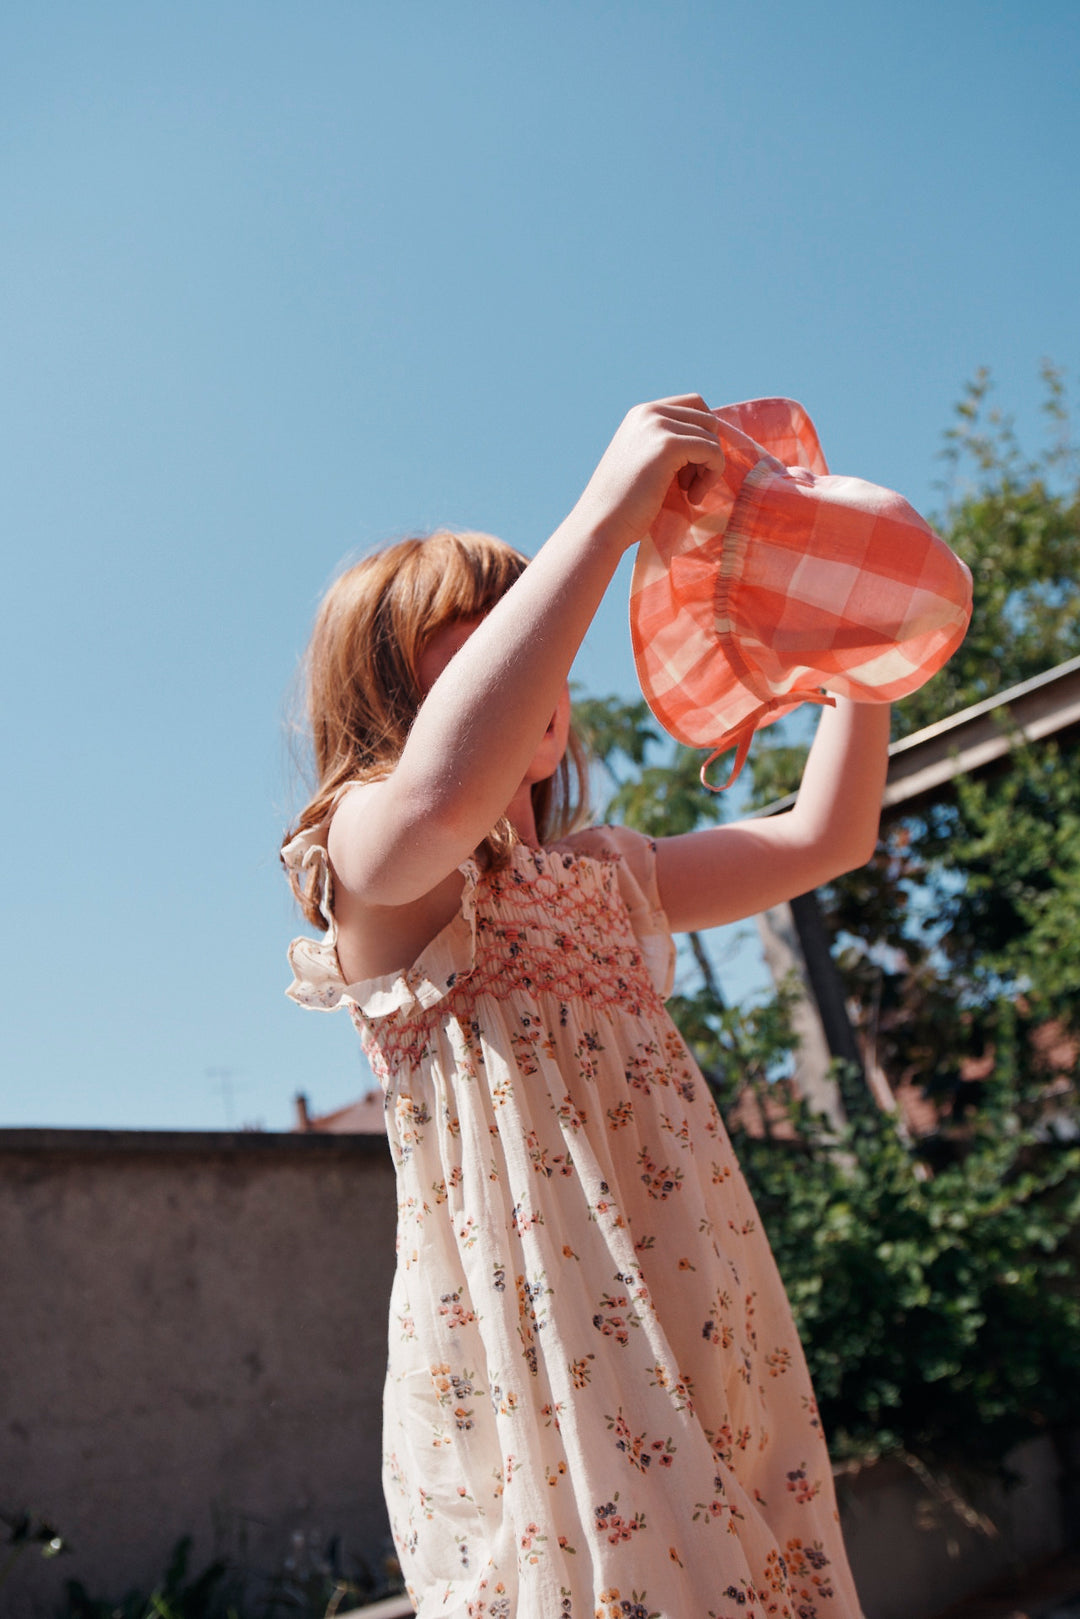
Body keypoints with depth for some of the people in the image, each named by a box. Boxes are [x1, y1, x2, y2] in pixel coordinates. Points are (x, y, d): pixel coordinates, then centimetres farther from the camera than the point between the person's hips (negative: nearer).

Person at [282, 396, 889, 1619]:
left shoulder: (606, 875, 22)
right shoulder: (365, 864, -4)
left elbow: (826, 836, 23)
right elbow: (442, 788, -29)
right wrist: (609, 510, -24)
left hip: (711, 1337, 7)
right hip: (539, 1358, -7)